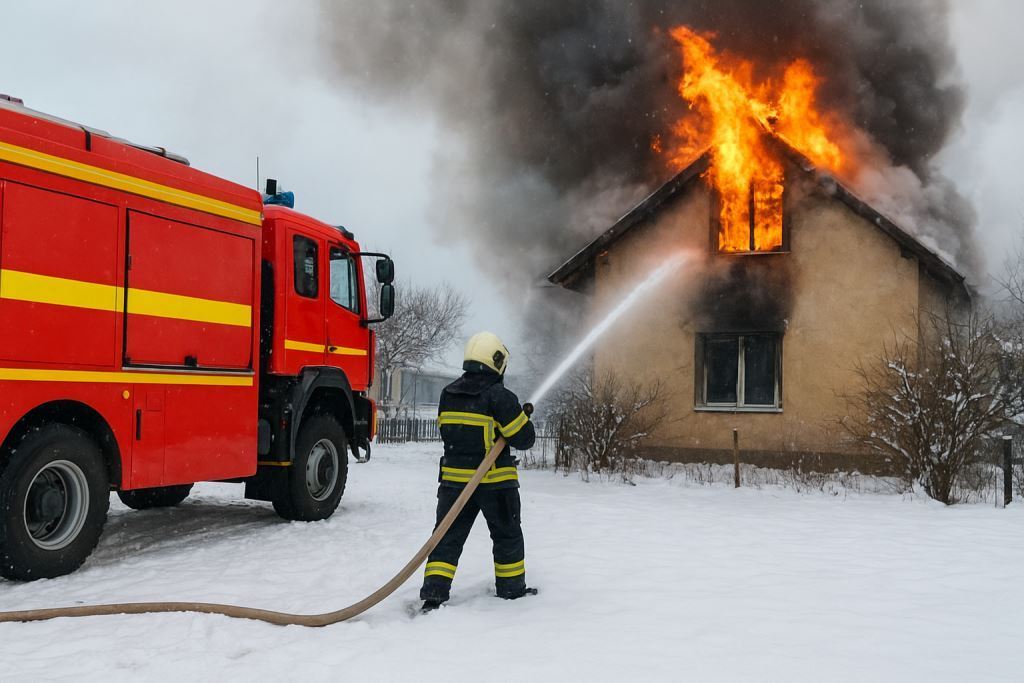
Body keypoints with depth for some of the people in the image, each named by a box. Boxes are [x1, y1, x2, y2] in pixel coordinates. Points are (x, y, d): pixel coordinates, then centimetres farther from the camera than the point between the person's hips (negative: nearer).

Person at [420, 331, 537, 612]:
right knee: (507, 536, 16)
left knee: (448, 537, 8)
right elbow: (524, 439, -13)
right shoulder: (500, 397, -15)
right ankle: (512, 588, 27)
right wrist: (524, 417, 8)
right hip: (495, 483, -4)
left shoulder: (447, 395, 4)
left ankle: (433, 595, -1)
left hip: (453, 479, 4)